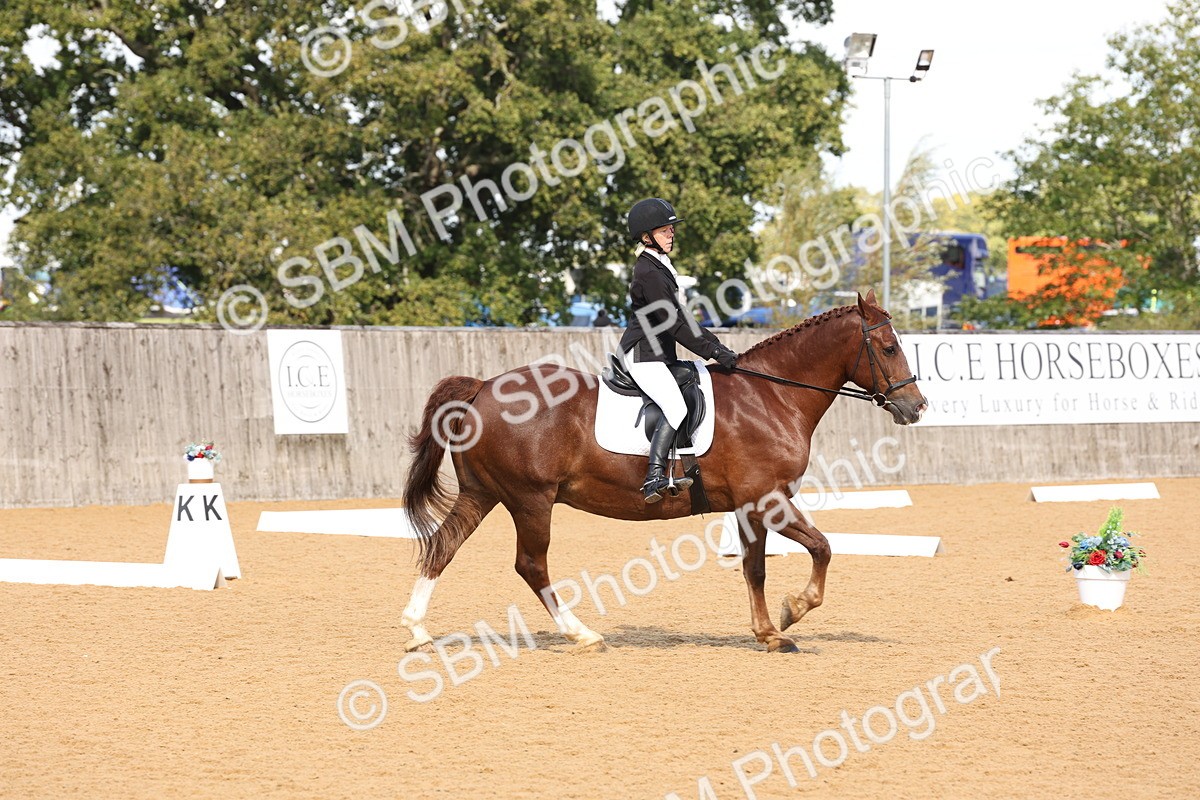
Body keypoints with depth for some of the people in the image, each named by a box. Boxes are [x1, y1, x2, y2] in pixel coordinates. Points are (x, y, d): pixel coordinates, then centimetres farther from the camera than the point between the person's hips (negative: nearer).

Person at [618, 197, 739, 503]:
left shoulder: (662, 267, 15)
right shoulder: (649, 272, -17)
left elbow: (680, 318, 21)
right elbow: (674, 324, -20)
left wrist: (715, 344, 13)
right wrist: (714, 352, -19)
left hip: (660, 354, 11)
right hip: (643, 354, -11)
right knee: (675, 407, -24)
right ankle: (655, 477, -30)